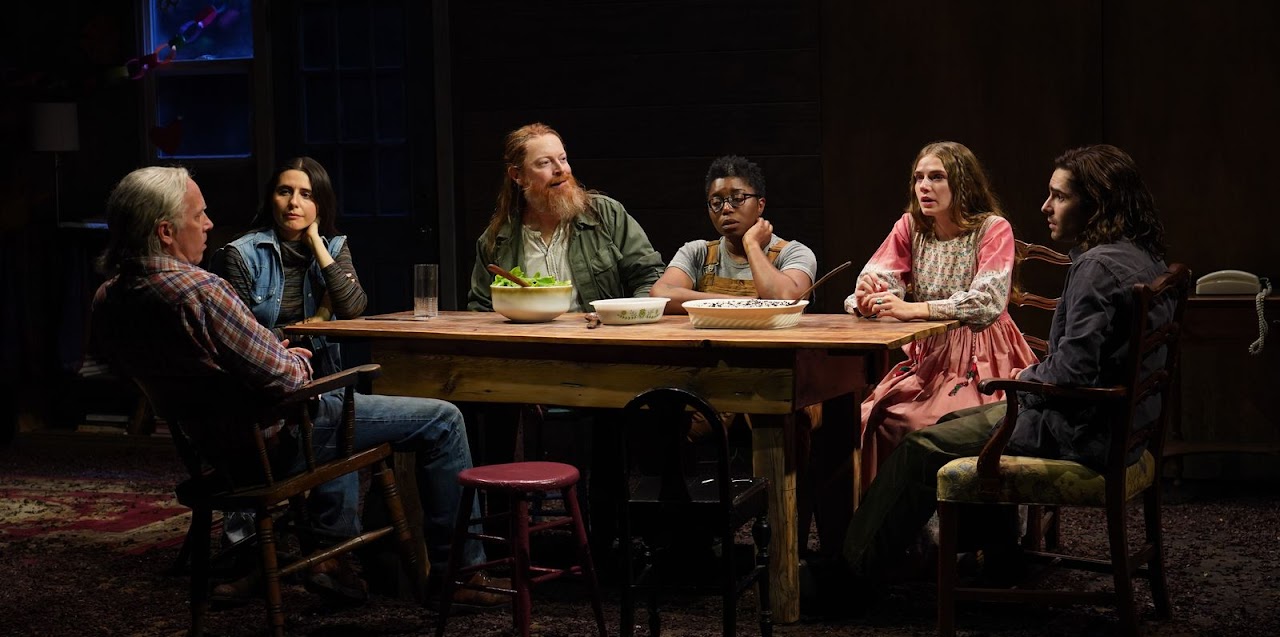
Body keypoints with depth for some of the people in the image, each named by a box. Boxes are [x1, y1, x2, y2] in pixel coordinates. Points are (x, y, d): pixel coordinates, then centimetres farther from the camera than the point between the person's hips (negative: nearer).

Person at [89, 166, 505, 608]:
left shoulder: (107, 301, -2)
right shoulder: (197, 290, -30)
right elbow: (281, 377, -27)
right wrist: (297, 363, -4)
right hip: (273, 437, -9)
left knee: (339, 407, 39)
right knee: (443, 422, 2)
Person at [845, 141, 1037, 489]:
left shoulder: (994, 229, -8)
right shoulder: (910, 227, 7)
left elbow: (987, 303, -22)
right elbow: (875, 279, 0)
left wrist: (913, 309, -32)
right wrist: (866, 299, -26)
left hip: (978, 359, -5)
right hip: (926, 355, 5)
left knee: (905, 421, -27)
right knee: (866, 417, -19)